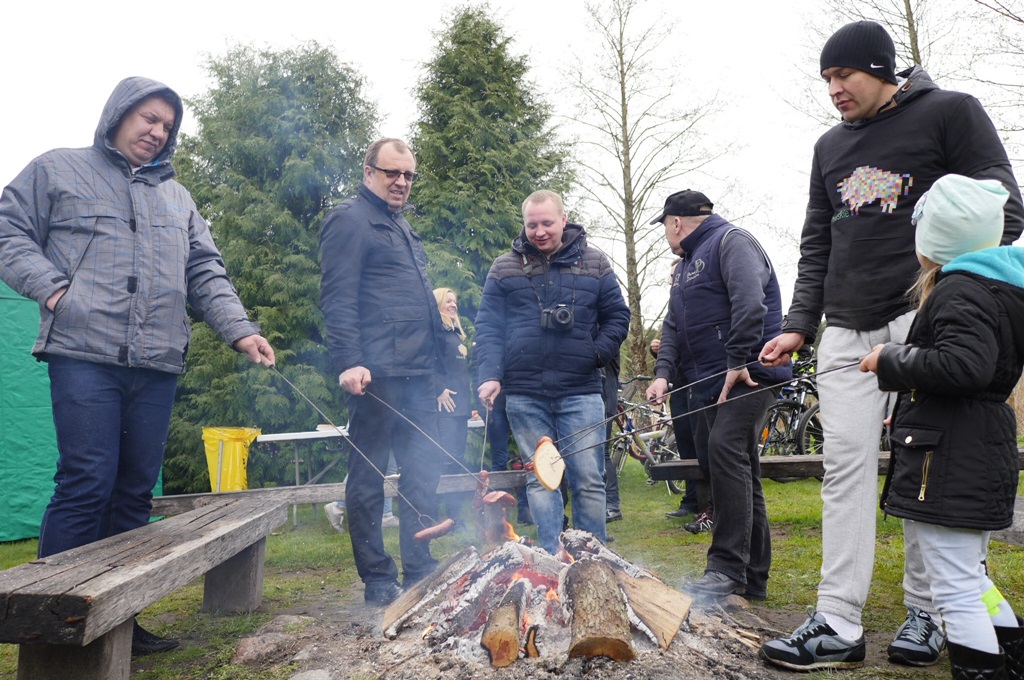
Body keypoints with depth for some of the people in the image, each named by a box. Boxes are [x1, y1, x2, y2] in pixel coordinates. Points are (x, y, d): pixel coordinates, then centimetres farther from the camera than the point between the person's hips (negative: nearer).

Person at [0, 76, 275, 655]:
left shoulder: (177, 197, 24)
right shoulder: (58, 170, 13)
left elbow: (206, 275, 16)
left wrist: (241, 330, 1)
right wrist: (52, 287, -9)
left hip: (157, 364, 5)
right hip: (85, 353, -4)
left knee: (136, 491, 6)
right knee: (87, 483, -11)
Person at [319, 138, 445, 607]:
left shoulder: (402, 227, 24)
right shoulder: (350, 220, -2)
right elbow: (337, 299, -13)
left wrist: (434, 366, 23)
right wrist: (349, 362, -24)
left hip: (417, 375, 9)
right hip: (377, 375, -9)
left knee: (423, 476, 10)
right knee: (368, 479, 2)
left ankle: (420, 572, 20)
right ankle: (378, 582, 11)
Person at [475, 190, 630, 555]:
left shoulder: (594, 264, 8)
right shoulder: (504, 268, 7)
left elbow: (617, 316, 11)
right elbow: (487, 327, 4)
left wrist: (599, 353, -5)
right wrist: (490, 375, -8)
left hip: (580, 391, 0)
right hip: (524, 394, 1)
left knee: (589, 481, 1)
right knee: (539, 481, 6)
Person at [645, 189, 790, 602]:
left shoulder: (731, 242, -6)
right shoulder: (686, 266, 24)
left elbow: (750, 303, -21)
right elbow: (673, 327, 19)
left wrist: (737, 363, -23)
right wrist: (663, 373, 4)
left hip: (746, 375, -10)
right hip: (710, 383, 10)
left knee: (724, 448, -24)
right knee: (739, 471, 10)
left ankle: (728, 568, -20)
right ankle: (753, 577, 18)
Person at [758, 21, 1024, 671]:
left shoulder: (950, 112, 4)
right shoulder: (830, 146, 20)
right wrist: (799, 326, 8)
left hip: (922, 320, -4)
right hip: (847, 330, 5)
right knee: (847, 466, -1)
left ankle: (928, 613, 16)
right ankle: (838, 624, 2)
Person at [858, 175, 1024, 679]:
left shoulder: (960, 290, -16)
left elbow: (963, 364, -31)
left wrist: (891, 359, -18)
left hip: (949, 462, -11)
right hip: (983, 458, 11)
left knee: (956, 589, -3)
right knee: (972, 580, 25)